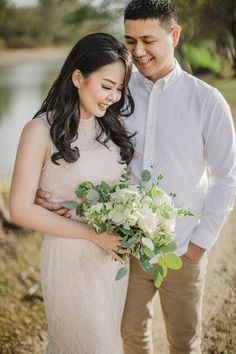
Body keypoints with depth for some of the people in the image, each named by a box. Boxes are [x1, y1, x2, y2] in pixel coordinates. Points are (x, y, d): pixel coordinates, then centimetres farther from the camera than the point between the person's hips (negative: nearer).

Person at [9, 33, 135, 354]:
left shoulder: (112, 123, 0)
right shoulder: (42, 131, -16)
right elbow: (21, 210, -16)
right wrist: (94, 234, -19)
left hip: (115, 253, 5)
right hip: (71, 258, -5)